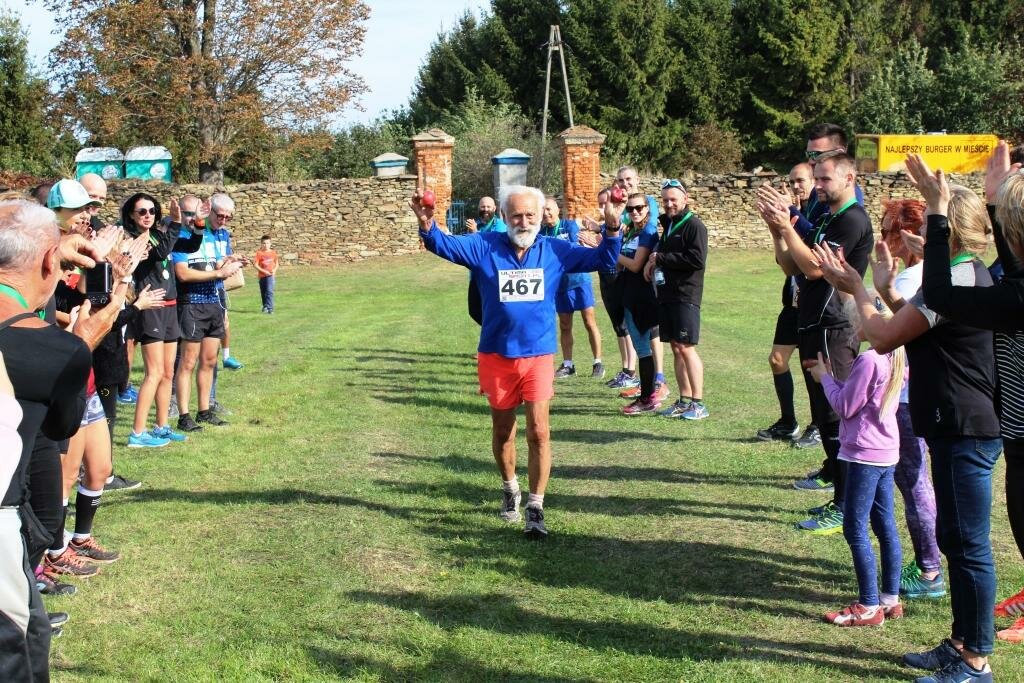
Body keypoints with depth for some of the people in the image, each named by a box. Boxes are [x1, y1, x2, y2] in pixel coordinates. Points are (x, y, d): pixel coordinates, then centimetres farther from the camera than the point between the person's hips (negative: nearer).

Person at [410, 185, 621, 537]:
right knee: (502, 430, 16)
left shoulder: (556, 251, -1)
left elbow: (602, 260, 0)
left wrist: (612, 230, -17)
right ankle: (510, 489, 40)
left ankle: (535, 508, 0)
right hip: (496, 357, 1)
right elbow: (445, 244, -12)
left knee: (539, 431, -9)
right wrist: (427, 226, -34)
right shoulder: (484, 247, -4)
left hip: (538, 356, -1)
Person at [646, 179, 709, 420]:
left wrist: (661, 258, -13)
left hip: (686, 296, -8)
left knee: (686, 347, -9)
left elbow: (698, 259, -19)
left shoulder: (694, 225, -8)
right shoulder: (668, 224, 17)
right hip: (667, 294, 8)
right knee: (676, 348, 9)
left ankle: (698, 403, -4)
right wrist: (653, 261, 7)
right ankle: (684, 400, 15)